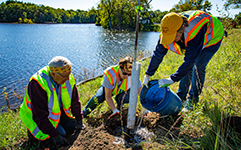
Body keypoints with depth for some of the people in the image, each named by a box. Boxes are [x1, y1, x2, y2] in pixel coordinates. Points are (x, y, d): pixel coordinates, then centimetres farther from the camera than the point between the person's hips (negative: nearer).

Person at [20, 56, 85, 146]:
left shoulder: (68, 78, -16)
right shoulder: (37, 84, -34)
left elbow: (75, 100, -3)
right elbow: (39, 114, -32)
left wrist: (79, 120, 2)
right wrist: (54, 135, -30)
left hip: (58, 110, 6)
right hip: (35, 115, -5)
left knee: (72, 126, -4)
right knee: (61, 134, -16)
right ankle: (34, 129, 8)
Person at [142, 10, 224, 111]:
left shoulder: (194, 31, -46)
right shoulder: (168, 32, -27)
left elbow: (190, 60, -43)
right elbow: (157, 54, -18)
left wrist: (172, 79, -42)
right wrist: (147, 75, -17)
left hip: (212, 38, -5)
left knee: (198, 66, -19)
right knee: (187, 67, -3)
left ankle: (193, 100, -3)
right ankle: (181, 97, 12)